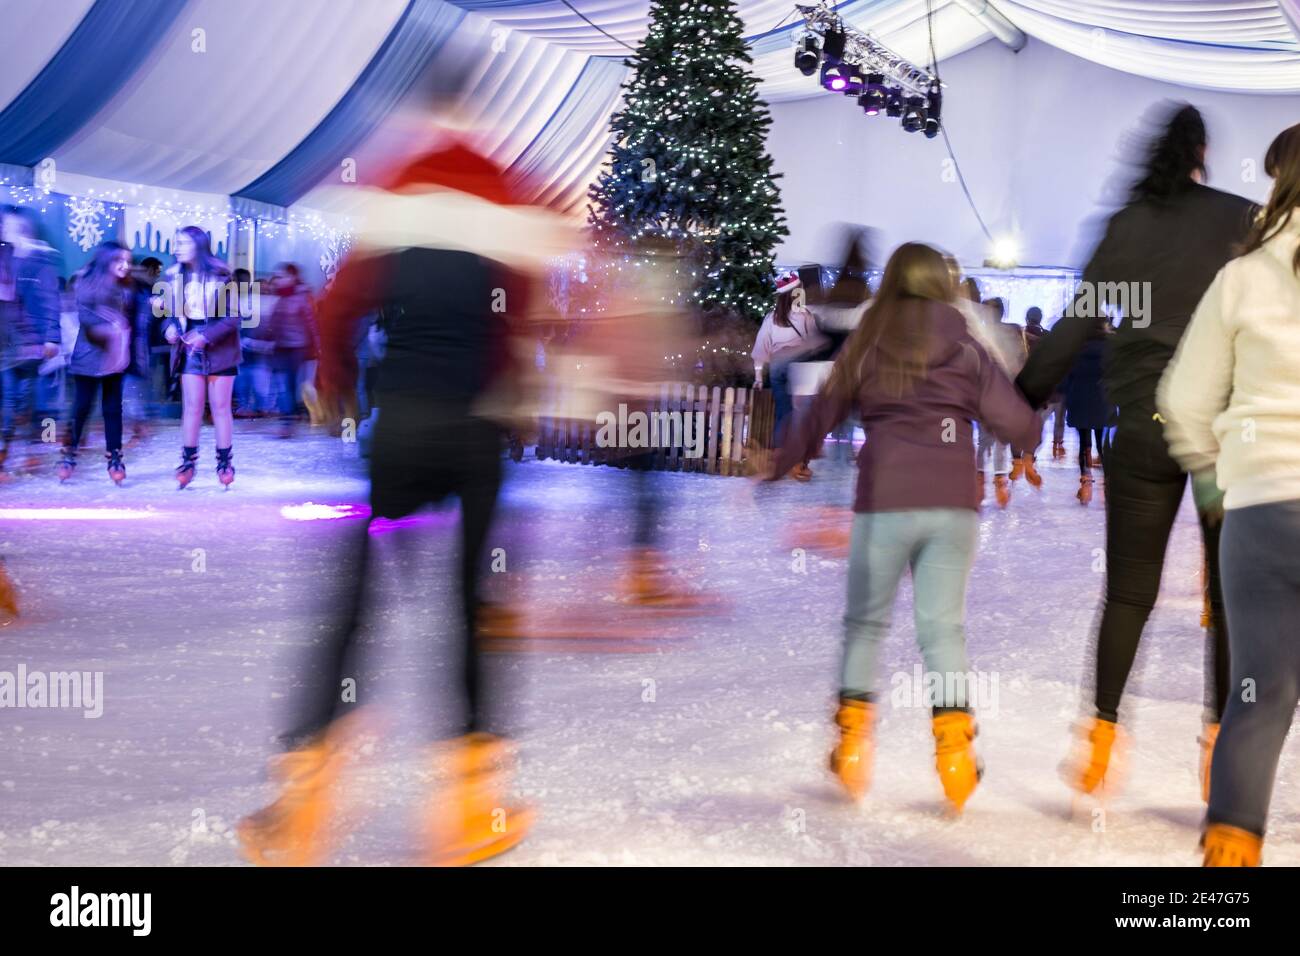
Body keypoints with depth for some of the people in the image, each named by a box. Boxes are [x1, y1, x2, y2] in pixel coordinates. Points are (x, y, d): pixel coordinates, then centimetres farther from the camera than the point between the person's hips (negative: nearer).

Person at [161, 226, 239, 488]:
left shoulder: (220, 275, -10)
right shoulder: (175, 276, 3)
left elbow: (233, 316, -11)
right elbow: (169, 310, 13)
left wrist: (206, 335, -21)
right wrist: (170, 327, -10)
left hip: (219, 350, -3)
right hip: (189, 351, 3)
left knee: (220, 407, 4)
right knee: (191, 407, 1)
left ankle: (225, 462, 12)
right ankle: (188, 460, 8)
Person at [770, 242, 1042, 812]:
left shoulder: (865, 347, 5)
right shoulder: (968, 351, 5)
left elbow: (818, 418, 9)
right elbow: (1017, 425, 3)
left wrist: (773, 469, 20)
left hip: (883, 503, -1)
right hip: (952, 505, 1)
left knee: (866, 621, 13)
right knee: (943, 626, 6)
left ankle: (852, 737, 10)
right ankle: (954, 739, -3)